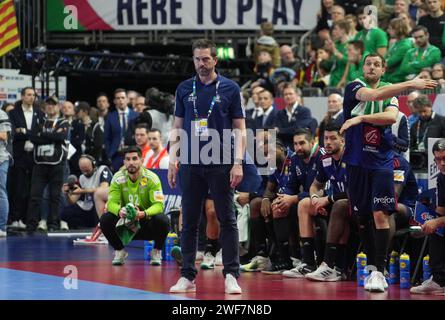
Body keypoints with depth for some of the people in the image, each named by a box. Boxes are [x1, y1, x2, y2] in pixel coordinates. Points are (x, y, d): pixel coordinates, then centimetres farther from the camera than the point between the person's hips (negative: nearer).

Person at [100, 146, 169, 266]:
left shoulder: (151, 178, -15)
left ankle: (156, 252, -3)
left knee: (162, 220, -33)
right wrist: (119, 211, -41)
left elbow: (158, 205, -23)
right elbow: (111, 202, -15)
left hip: (147, 221, -2)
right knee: (105, 219, -25)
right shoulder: (118, 178, -8)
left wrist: (143, 214, -44)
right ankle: (119, 251, 2)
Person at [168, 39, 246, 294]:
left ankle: (232, 276, 1)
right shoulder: (184, 89, 10)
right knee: (189, 222, 5)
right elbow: (178, 127, 14)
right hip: (191, 165, 3)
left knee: (228, 220, -2)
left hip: (221, 165, -3)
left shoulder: (230, 88, 2)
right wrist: (173, 158, 4)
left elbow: (240, 128, 1)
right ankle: (188, 277, 10)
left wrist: (238, 162, -9)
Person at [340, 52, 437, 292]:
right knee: (362, 217, 6)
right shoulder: (354, 88, 1)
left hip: (381, 162, 0)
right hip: (356, 162, 0)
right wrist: (411, 84, -25)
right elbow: (374, 95, -21)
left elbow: (391, 117, -13)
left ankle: (379, 271, -13)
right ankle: (372, 267, 18)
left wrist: (361, 118, -20)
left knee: (380, 214, -12)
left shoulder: (390, 93, 8)